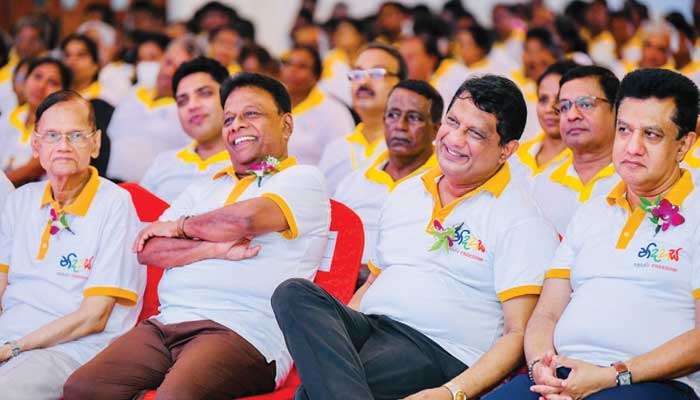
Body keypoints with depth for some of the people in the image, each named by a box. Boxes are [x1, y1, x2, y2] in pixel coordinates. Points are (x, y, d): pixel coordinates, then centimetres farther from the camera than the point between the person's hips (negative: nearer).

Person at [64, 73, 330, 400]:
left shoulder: (304, 180, 11)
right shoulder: (204, 189, 30)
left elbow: (247, 218, -11)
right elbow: (147, 249, 14)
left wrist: (181, 226, 7)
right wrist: (214, 248, -3)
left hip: (243, 332, -6)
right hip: (166, 323, 6)